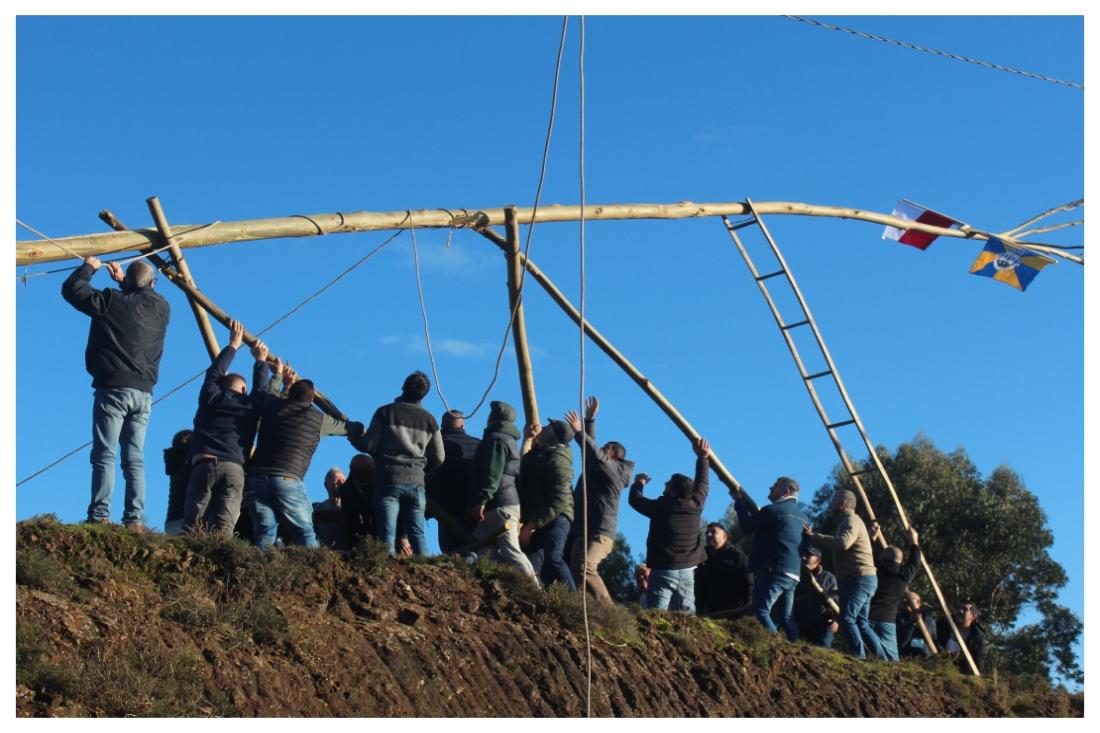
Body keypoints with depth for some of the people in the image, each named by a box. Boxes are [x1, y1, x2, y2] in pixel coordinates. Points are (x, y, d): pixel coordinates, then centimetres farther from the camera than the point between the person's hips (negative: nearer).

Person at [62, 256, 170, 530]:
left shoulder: (112, 301, -3)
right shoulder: (161, 307, 11)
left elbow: (71, 289, 6)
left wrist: (89, 267, 21)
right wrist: (121, 281, 35)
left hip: (113, 389, -4)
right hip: (144, 393, 4)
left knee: (104, 455, -7)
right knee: (135, 459, 4)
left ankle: (99, 517, -15)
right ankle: (135, 520, -3)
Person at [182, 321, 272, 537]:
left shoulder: (210, 398, 20)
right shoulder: (252, 406, 21)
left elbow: (214, 374, 39)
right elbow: (262, 389, 42)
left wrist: (233, 346, 52)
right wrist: (261, 361, 58)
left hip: (203, 463, 0)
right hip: (235, 468, 0)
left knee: (193, 524, -12)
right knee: (223, 528, -12)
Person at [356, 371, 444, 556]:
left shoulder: (385, 412, -3)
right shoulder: (429, 419, 8)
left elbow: (368, 445, -4)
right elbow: (438, 457, 11)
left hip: (388, 480, -3)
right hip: (416, 482, 3)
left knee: (387, 534, -3)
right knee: (418, 533, 8)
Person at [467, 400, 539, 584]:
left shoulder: (496, 440, -7)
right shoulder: (508, 441, 25)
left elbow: (492, 474, -19)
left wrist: (481, 500, -25)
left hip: (499, 506, -10)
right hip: (508, 502, 10)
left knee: (510, 551, -14)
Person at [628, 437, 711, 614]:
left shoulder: (660, 507, -7)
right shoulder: (695, 506, 2)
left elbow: (634, 499, 7)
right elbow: (702, 486, 20)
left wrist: (639, 483, 27)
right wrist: (703, 458, 30)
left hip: (663, 571, -4)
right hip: (688, 571, 5)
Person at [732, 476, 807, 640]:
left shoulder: (773, 510, -9)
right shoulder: (801, 516, 19)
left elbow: (748, 525, 0)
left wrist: (739, 501, 13)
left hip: (773, 571, -9)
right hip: (792, 573, 9)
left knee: (760, 611, -13)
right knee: (787, 617, 11)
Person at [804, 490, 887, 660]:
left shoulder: (851, 520, -8)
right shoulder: (848, 521, 25)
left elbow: (843, 543, -26)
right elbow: (837, 544, 20)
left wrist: (814, 537, -20)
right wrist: (814, 537, 9)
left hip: (858, 578, -11)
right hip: (862, 579, 11)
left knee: (847, 619, -16)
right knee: (861, 622, 12)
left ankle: (860, 658, -21)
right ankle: (883, 659, 10)